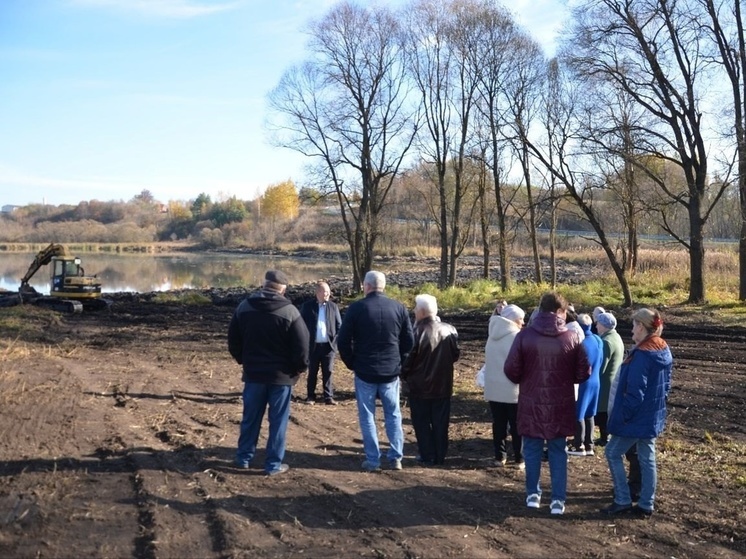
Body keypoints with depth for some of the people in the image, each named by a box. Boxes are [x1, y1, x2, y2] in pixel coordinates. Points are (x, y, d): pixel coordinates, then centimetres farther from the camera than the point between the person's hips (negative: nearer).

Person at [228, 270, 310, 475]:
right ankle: (273, 464, 9)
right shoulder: (289, 311, -14)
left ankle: (244, 457, 24)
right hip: (281, 374, -4)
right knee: (278, 421, 5)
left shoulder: (244, 307, 0)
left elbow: (233, 340, 7)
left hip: (253, 373, 4)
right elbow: (302, 345, -14)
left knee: (250, 417, 16)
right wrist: (300, 367, 2)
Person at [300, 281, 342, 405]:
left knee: (328, 373, 5)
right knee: (312, 372, 9)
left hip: (328, 345, 1)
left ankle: (328, 397, 8)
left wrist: (336, 340, -6)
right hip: (313, 345, -1)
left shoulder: (333, 306, 4)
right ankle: (310, 396, 17)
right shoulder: (307, 306, -1)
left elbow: (339, 324, 6)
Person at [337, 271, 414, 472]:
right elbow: (409, 340, 4)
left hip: (365, 371, -2)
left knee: (367, 417, 6)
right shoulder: (398, 307, 1)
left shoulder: (356, 308, -8)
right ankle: (396, 458, 12)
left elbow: (343, 341, -7)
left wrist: (352, 364, 7)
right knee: (393, 415, 13)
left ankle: (372, 460, 6)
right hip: (391, 371, 3)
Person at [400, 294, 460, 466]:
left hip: (420, 387, -4)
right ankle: (440, 456, 18)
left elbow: (407, 360, -13)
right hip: (443, 386, 4)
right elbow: (455, 355, 8)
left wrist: (404, 375, 5)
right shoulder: (450, 330, -3)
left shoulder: (417, 333, -19)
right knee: (440, 423, 13)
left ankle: (427, 456, 10)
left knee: (422, 423, 8)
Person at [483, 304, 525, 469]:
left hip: (493, 388, 5)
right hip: (513, 390, -5)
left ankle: (499, 457, 15)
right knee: (517, 426, 5)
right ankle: (520, 459, 9)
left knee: (498, 424, 12)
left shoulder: (493, 336, 7)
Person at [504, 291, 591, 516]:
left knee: (532, 449, 14)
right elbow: (584, 372, -2)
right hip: (561, 405, 1)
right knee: (558, 451, 11)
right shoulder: (571, 338, -6)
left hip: (531, 403, 0)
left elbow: (511, 370, -9)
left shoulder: (525, 335, -9)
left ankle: (533, 494, 22)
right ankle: (558, 499, 12)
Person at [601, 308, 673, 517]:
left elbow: (635, 392, -23)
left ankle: (623, 500, 6)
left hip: (637, 418, -9)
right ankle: (646, 504, 18)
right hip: (653, 417, 9)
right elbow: (666, 385, 15)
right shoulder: (664, 351, 6)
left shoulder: (642, 355, -23)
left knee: (613, 453, 4)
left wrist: (623, 415, -14)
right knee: (647, 458, 13)